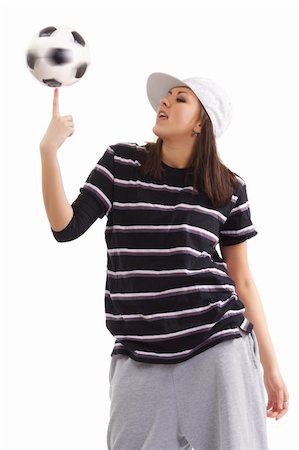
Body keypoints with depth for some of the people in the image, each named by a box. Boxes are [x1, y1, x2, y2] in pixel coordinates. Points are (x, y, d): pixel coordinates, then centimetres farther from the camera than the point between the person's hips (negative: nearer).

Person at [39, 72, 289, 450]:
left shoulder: (229, 189, 4)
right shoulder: (120, 163, 5)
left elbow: (242, 280, 9)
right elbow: (66, 227, -2)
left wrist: (270, 364, 8)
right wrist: (49, 149, -12)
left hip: (217, 348, 0)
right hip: (139, 357, 0)